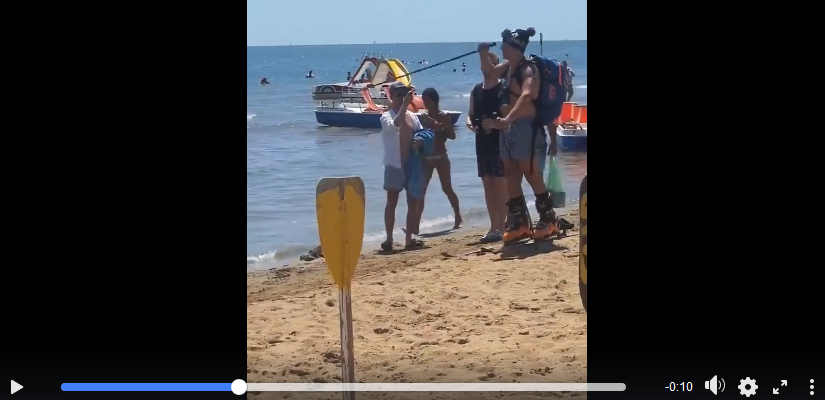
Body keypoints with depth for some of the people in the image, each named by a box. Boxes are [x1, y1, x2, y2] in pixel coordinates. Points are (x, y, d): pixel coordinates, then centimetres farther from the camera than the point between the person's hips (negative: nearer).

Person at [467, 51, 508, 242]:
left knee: (501, 184, -5)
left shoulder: (503, 89, -6)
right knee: (487, 185, 10)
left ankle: (500, 227, -4)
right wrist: (470, 121, -2)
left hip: (500, 142, -7)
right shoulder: (476, 91, 12)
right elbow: (471, 113, 19)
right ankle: (494, 227, 16)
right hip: (482, 143, 7)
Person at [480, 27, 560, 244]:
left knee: (533, 177, -2)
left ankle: (548, 220, 10)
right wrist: (484, 54, 7)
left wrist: (506, 120, -45)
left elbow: (526, 96, -33)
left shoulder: (528, 70, -16)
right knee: (511, 179, 10)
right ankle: (519, 224, 17)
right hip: (507, 129, 9)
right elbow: (489, 71, 29)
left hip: (526, 128, -9)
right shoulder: (508, 66, 10)